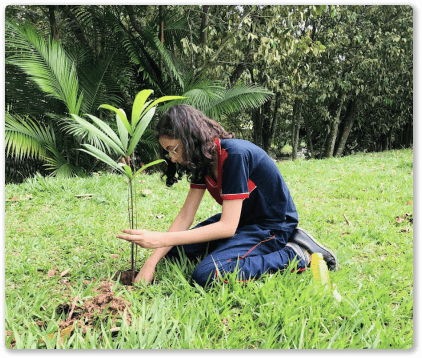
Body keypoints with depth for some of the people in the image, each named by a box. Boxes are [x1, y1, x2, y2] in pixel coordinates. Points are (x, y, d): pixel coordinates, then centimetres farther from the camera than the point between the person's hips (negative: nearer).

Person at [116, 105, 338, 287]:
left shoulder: (235, 155, -28)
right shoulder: (203, 157, -2)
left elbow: (227, 226, -29)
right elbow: (185, 216, -4)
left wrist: (162, 239, -30)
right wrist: (151, 262, -13)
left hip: (271, 227, -9)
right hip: (240, 221, 9)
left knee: (206, 275, -29)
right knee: (173, 251, 6)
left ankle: (294, 256, -13)